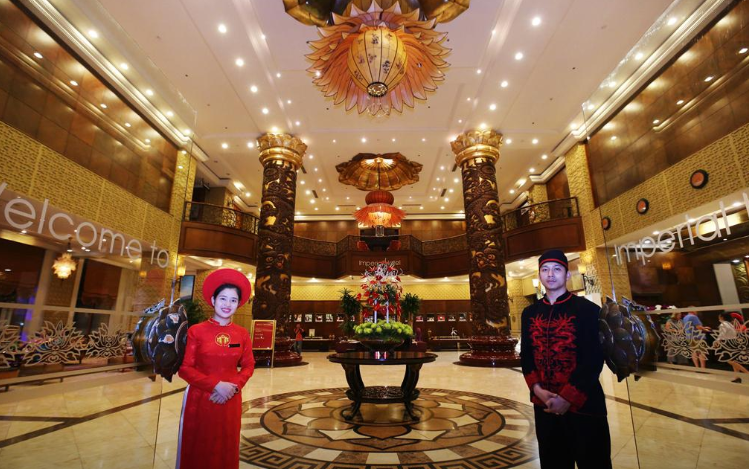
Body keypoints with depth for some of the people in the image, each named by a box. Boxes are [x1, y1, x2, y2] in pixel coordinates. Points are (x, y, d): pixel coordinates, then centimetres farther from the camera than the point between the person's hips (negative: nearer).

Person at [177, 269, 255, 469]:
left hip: (230, 400, 2)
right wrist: (216, 385, -16)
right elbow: (185, 368, -9)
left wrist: (233, 386, -13)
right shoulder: (196, 331, -8)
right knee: (197, 451, 11)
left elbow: (248, 366, 4)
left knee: (225, 450, 14)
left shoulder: (242, 334, 0)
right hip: (199, 399, -2)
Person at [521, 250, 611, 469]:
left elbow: (594, 360, -13)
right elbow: (526, 356, 4)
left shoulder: (588, 310, -8)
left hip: (583, 404, -4)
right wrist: (537, 389, -11)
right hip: (544, 405, 4)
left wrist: (567, 397, -17)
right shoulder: (529, 313, 5)